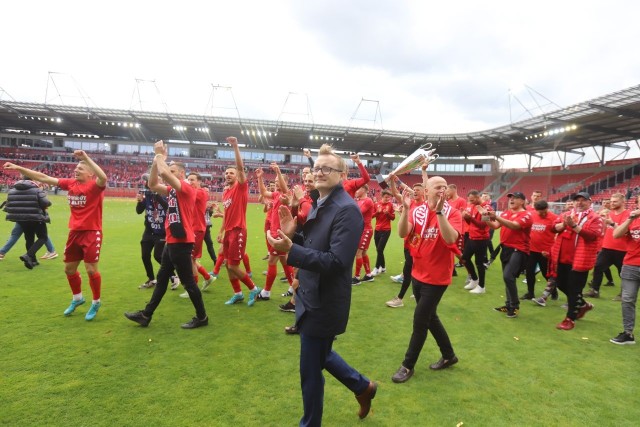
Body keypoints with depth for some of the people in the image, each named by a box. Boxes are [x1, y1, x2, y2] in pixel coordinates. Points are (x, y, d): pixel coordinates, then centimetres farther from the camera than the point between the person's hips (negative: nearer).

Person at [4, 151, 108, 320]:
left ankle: (96, 303, 18)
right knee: (69, 268, 15)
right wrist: (18, 168, 9)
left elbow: (103, 177, -35)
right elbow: (44, 178, 12)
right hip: (74, 232, 7)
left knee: (91, 270, -4)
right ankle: (77, 298, 38)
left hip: (92, 233, -7)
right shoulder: (70, 183, 6)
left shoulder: (94, 186, -12)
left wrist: (86, 158, -37)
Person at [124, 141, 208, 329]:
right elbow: (152, 185, 13)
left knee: (187, 281, -1)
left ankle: (201, 317, 12)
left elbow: (163, 172, -26)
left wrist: (160, 155, -8)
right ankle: (146, 315, 29)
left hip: (181, 242, -10)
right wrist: (156, 159, 7)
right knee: (162, 278, 17)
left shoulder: (186, 188, -14)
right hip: (172, 241, 10)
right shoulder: (172, 190, 13)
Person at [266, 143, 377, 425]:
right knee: (319, 355, 27)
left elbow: (337, 261, -28)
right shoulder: (319, 205, 9)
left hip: (324, 303, -9)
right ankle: (362, 386, 49)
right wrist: (292, 235, -8)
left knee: (310, 369, 9)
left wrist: (291, 250, -33)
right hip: (312, 297, 10)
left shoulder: (347, 209, -21)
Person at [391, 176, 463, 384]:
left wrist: (439, 211, -36)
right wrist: (405, 209, -28)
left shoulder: (452, 213, -11)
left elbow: (450, 238, -29)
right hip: (418, 274, 5)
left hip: (437, 277, -5)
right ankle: (449, 355, 40)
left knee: (420, 320, 1)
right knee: (430, 317, 19)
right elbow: (402, 233, -17)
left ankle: (408, 365, 19)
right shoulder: (417, 211, -2)